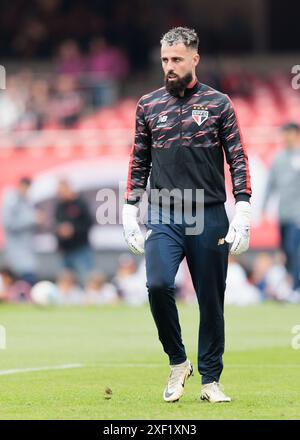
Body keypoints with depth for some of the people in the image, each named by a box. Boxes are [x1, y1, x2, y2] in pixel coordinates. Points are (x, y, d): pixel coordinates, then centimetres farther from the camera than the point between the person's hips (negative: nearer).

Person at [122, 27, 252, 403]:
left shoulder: (218, 104, 5)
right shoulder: (148, 105, 11)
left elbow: (238, 160, 3)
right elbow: (139, 162, 16)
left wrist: (242, 211, -7)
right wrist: (130, 211, 8)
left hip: (209, 217, -1)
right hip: (162, 217, 1)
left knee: (211, 301, 3)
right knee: (158, 284, -20)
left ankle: (210, 380, 15)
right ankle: (177, 362, -1)